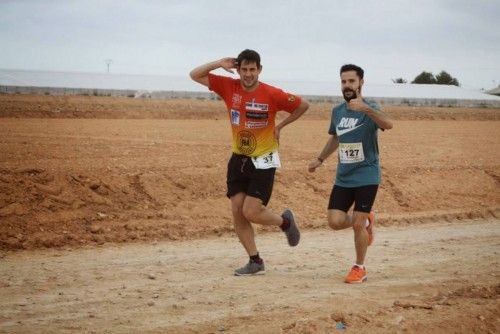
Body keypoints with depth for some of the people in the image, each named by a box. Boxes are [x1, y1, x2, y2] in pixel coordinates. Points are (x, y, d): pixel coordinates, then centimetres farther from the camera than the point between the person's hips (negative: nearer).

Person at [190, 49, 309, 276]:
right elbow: (195, 75, 1)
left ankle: (286, 221, 20)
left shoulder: (272, 95, -14)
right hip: (238, 159, 5)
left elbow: (303, 105, -1)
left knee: (251, 212, -11)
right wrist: (219, 64, -11)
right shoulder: (228, 87, -4)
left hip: (263, 161, -5)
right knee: (237, 212, 2)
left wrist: (280, 126, -1)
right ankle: (255, 262, 13)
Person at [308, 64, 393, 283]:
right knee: (335, 221, -3)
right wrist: (320, 159, 24)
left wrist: (366, 109, -51)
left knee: (357, 224, -6)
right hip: (343, 177, 6)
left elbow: (388, 125, -36)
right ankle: (366, 220, 28)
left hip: (366, 176, -5)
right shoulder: (337, 111, 7)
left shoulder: (369, 109, -13)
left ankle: (359, 268, 13)